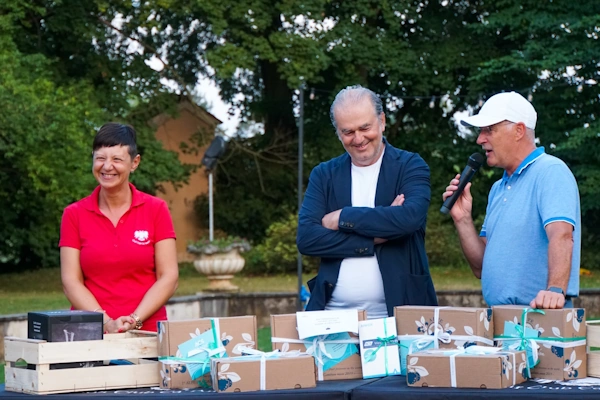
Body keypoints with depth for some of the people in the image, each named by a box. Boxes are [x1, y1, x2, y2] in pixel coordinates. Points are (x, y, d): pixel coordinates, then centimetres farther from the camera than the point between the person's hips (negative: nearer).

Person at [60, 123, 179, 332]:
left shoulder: (156, 210, 7)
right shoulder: (74, 215, 8)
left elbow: (168, 277, 3)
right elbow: (71, 281, 3)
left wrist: (134, 320, -10)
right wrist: (107, 323, -11)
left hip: (148, 331, -1)